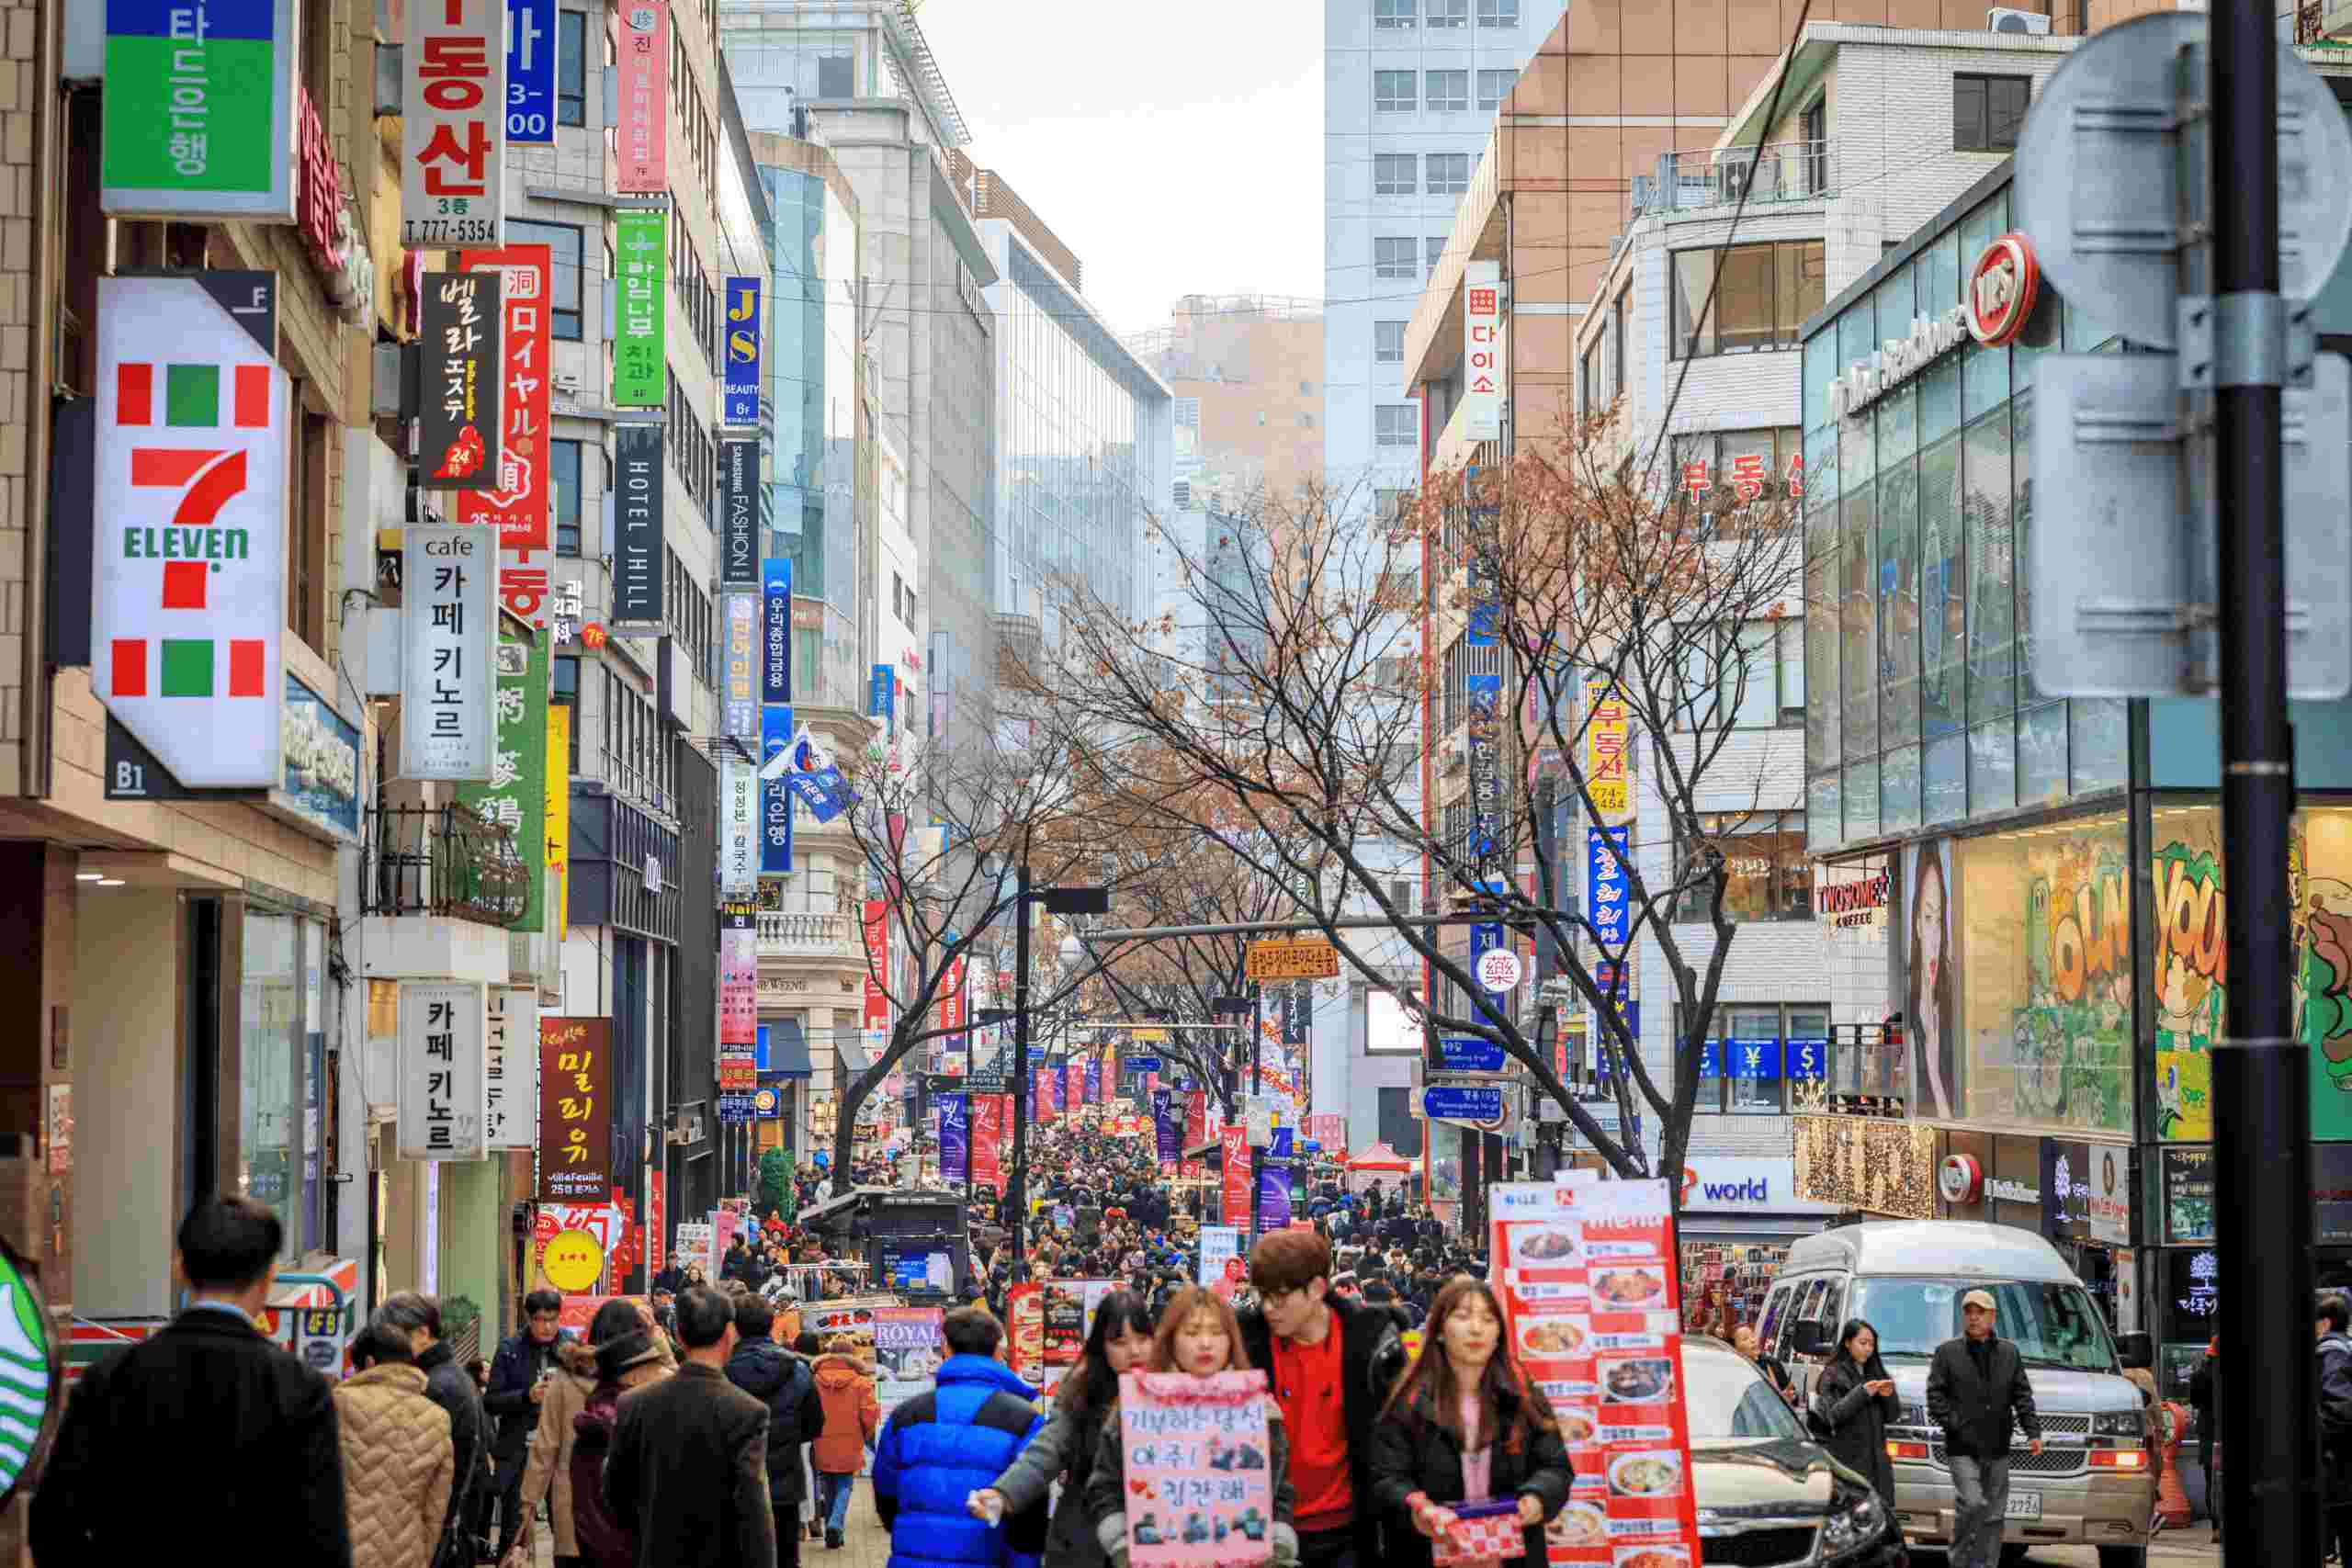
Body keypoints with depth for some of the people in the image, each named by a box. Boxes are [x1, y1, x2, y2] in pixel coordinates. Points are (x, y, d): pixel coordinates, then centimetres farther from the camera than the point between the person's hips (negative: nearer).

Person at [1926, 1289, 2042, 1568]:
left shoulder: (2009, 1353, 13)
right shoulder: (1948, 1352, 3)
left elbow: (2023, 1395, 11)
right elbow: (1935, 1395, 0)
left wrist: (2033, 1431, 1)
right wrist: (1954, 1424, -12)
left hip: (1997, 1450, 4)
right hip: (1963, 1448, -4)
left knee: (1994, 1514, 5)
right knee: (1972, 1503, -18)